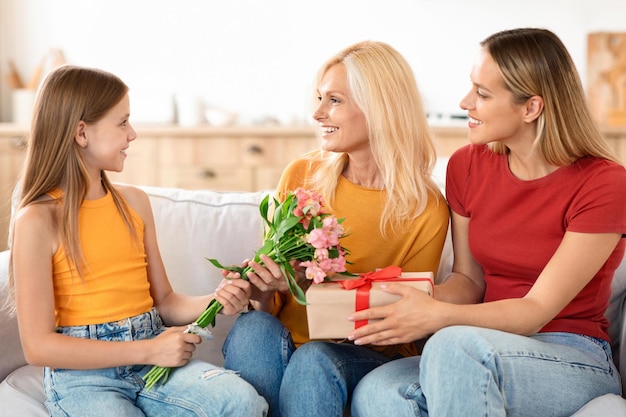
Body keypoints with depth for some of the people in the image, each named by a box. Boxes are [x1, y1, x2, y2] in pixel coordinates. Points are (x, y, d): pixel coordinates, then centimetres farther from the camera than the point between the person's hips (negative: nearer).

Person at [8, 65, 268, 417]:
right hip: (82, 373, -4)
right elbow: (38, 346, -11)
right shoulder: (38, 221, -7)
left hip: (153, 355, 5)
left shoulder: (135, 202, 11)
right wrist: (148, 350, -15)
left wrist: (213, 302, -6)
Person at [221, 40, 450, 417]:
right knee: (253, 327, -30)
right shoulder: (301, 176, 1)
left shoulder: (427, 209, -7)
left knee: (314, 360, -34)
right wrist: (262, 292, -17)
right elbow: (270, 305, 9)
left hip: (369, 357, -2)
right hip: (287, 344, 3)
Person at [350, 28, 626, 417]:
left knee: (455, 345, -37)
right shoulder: (468, 165, 3)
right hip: (491, 347, 4)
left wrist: (438, 317, -31)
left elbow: (536, 311, -16)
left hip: (573, 362, -4)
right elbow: (468, 278, 7)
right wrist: (420, 306, -15)